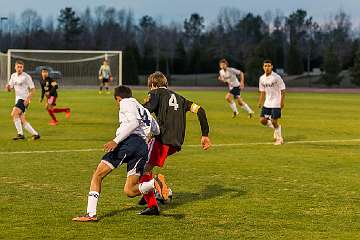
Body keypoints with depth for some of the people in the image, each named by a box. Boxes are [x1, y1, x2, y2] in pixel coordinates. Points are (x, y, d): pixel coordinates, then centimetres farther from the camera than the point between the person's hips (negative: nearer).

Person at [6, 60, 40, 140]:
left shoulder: (26, 77, -9)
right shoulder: (13, 76, 11)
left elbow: (33, 89, -8)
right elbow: (10, 89, 15)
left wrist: (28, 99, -20)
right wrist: (8, 87, -9)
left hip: (24, 99, -7)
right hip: (17, 99, 7)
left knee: (14, 114, -23)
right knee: (22, 120, 4)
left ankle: (20, 134, -19)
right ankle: (35, 134, 12)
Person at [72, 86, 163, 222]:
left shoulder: (126, 103, 10)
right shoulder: (144, 110, 32)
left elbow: (133, 122, -8)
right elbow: (157, 131, 37)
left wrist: (116, 141, -15)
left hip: (129, 141, -7)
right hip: (143, 148, 7)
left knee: (97, 176, 2)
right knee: (129, 191, 4)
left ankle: (91, 214, -8)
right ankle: (155, 183, -23)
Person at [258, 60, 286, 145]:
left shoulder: (276, 77, -13)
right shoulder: (262, 78, 4)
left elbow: (282, 90, -10)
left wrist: (282, 102, -15)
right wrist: (260, 103, 9)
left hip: (276, 104, -6)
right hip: (267, 103, 6)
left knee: (274, 121, -7)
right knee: (262, 120, -1)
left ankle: (279, 139, 13)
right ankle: (275, 128, 26)